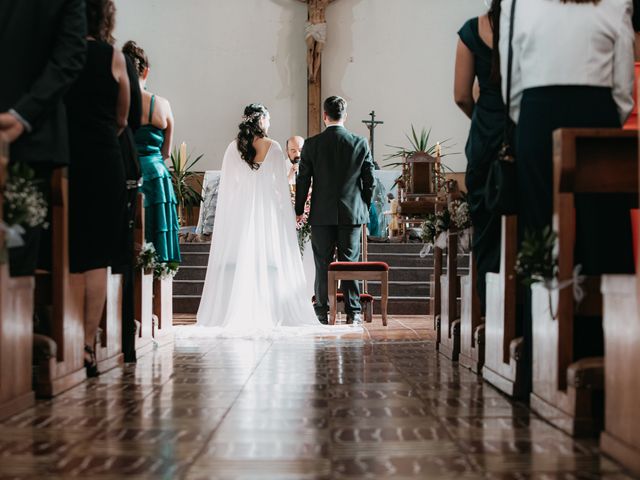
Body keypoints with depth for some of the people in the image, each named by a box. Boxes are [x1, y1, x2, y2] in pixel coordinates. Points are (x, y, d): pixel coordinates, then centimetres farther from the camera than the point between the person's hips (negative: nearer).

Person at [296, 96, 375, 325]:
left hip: (321, 214, 0)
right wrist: (365, 207, 15)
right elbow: (369, 180, 3)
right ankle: (353, 312, 5)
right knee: (350, 262, 4)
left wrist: (298, 211, 9)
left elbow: (303, 180, 0)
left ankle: (322, 312, 8)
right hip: (352, 212, 1)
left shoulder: (311, 145, -4)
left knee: (322, 264, 5)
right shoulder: (360, 143, -1)